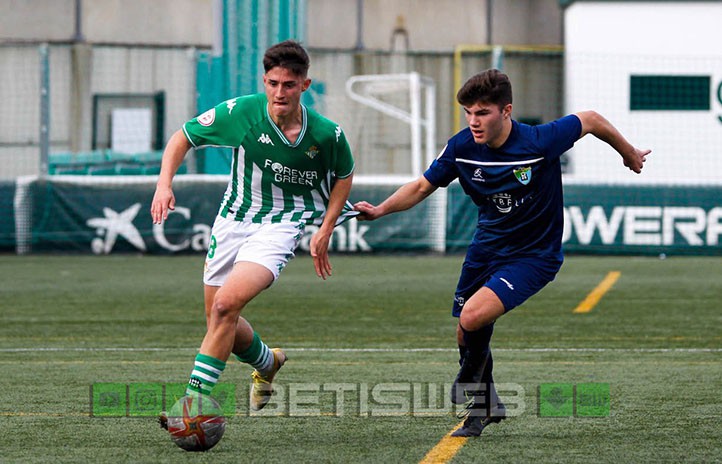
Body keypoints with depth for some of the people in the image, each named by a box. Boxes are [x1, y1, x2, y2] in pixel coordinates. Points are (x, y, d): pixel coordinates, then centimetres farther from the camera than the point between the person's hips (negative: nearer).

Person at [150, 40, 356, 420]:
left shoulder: (326, 134, -12)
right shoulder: (240, 112, -13)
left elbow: (344, 175, 9)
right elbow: (182, 138, 0)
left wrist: (325, 230, 2)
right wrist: (164, 182, -16)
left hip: (280, 227, -3)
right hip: (233, 221, 3)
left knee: (225, 303, -25)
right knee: (219, 321, 11)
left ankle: (195, 397, -22)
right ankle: (267, 363, 43)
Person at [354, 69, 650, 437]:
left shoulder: (540, 141, -26)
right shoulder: (462, 147, -14)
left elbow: (591, 120, -8)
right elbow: (422, 187, 1)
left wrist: (630, 155, 9)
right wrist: (380, 210, -15)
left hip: (534, 255, -5)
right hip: (486, 249, 5)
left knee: (473, 316, -25)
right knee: (466, 337, 12)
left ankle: (472, 385, 5)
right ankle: (485, 407, 40)